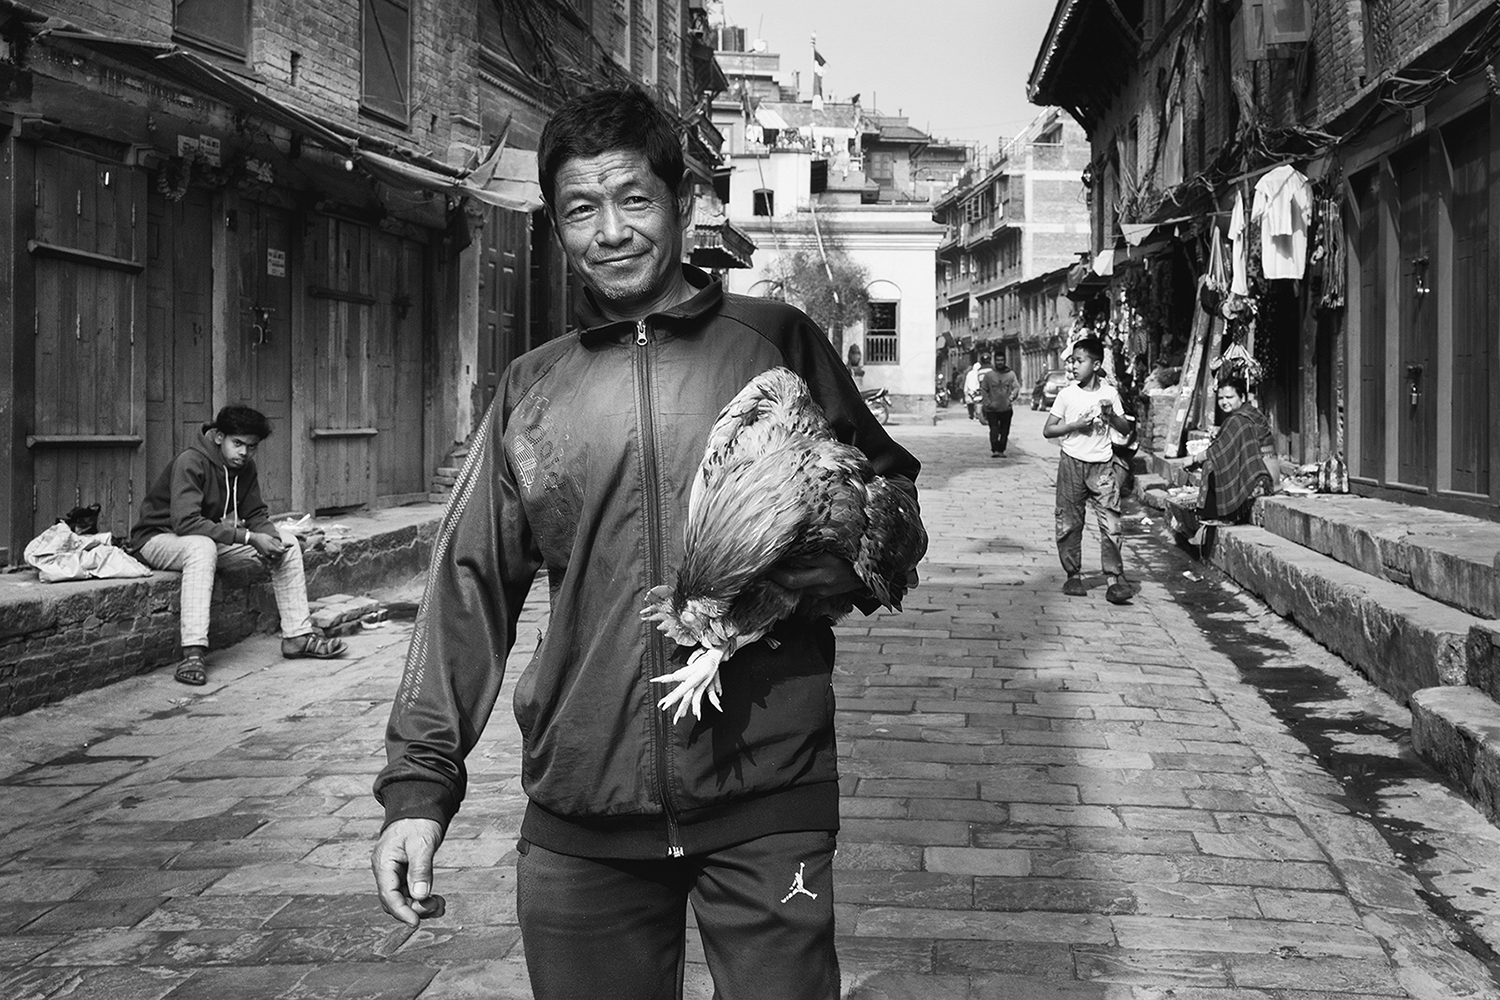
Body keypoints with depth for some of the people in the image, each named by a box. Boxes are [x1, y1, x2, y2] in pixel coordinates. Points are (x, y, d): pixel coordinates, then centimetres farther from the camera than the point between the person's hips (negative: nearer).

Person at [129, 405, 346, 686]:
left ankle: (297, 636, -2)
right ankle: (192, 653, -47)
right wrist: (249, 538, -36)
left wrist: (271, 539, -20)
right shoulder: (190, 463, -24)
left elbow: (255, 515, 5)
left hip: (210, 541, 8)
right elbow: (186, 522, -34)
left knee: (288, 544, -4)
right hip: (160, 539, -7)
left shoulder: (245, 467, 0)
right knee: (202, 545, -41)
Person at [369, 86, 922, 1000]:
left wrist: (813, 564, -13)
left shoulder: (779, 341, 3)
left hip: (767, 802, -2)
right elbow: (472, 586, 8)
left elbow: (890, 493, 8)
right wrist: (419, 782, 3)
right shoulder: (531, 389, 9)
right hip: (580, 820, 2)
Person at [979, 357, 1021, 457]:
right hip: (992, 409, -2)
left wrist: (1013, 395, -24)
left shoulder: (1011, 374, 4)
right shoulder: (988, 375, 1)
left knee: (1004, 432, 5)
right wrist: (987, 403, -9)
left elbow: (1017, 387, -3)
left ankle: (1001, 450, 13)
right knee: (994, 430, -10)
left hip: (1006, 408, 2)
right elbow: (983, 390, 2)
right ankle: (994, 450, -12)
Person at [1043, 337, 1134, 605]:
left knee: (1110, 522, -8)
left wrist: (1111, 416, -11)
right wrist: (1075, 425, -13)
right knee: (1069, 523, 3)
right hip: (1072, 463, 0)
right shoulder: (1067, 394, 0)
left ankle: (1115, 578, -6)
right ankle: (1073, 576, 14)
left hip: (1102, 465, 0)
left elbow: (1126, 429, 8)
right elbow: (1048, 430, 0)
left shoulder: (1109, 393, 3)